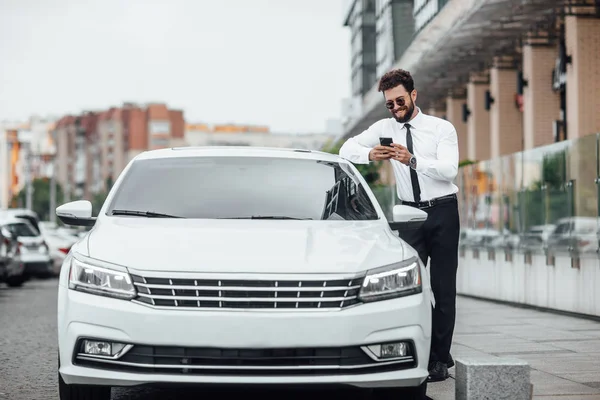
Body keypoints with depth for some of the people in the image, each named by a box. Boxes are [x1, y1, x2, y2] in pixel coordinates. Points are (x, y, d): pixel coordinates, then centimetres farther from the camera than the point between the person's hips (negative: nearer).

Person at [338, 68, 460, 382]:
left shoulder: (442, 128, -4)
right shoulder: (385, 128, 5)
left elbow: (449, 169, -18)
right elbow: (346, 149, 0)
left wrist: (412, 161, -34)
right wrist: (370, 154, -22)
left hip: (443, 212, -2)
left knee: (443, 288, -1)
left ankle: (440, 359, 4)